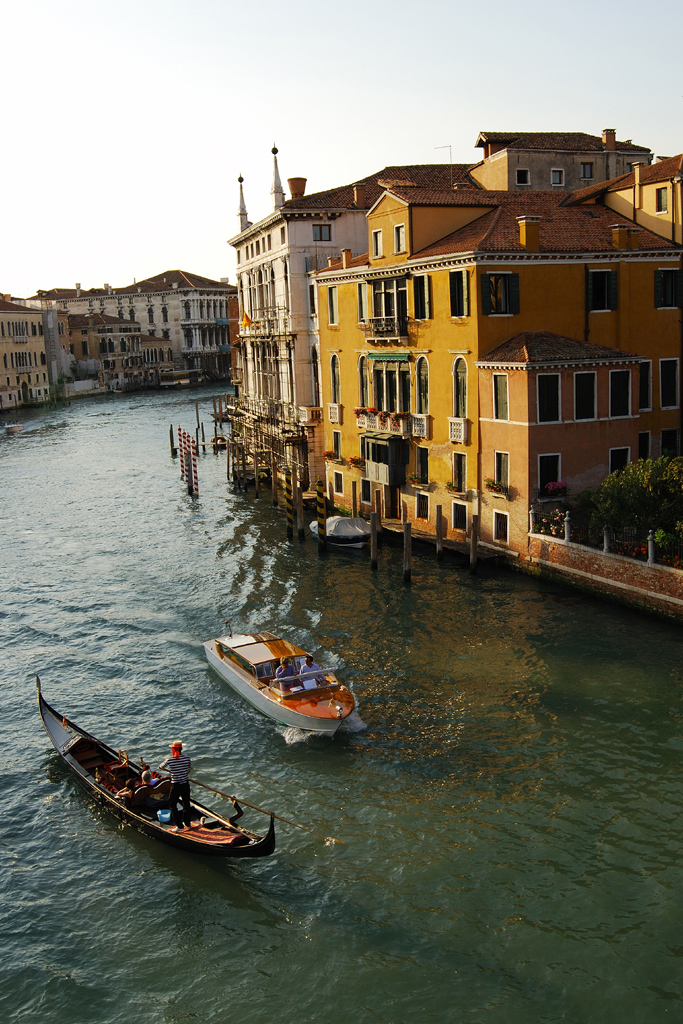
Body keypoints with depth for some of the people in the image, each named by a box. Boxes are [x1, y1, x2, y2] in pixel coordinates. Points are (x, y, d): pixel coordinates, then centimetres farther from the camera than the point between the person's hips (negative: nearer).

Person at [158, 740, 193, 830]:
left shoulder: (169, 760, -15)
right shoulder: (187, 758, -8)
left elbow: (160, 767, 4)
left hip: (176, 786, -4)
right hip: (186, 784, 4)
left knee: (172, 805, 12)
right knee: (186, 803, 20)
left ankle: (180, 826, 11)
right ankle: (188, 823, 33)